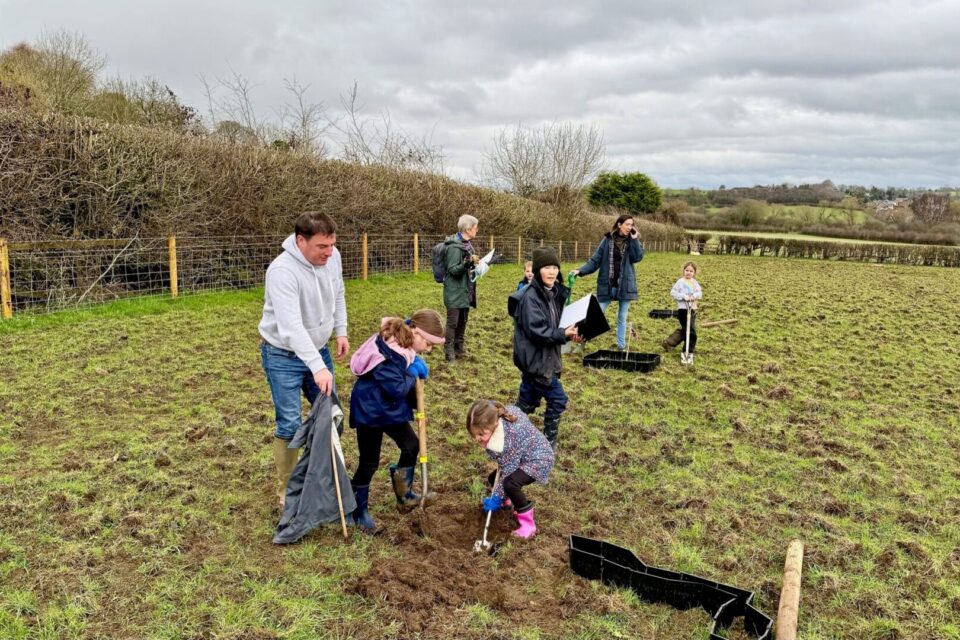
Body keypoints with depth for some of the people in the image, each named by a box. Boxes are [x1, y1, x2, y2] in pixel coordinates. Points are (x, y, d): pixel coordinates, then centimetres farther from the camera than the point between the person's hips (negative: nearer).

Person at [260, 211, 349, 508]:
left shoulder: (332, 257, -9)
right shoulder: (282, 271, -31)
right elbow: (291, 326, -40)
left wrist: (341, 331, 8)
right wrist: (317, 367, -46)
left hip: (318, 349, 7)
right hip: (284, 356, -7)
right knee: (289, 425, -4)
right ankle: (287, 493, 13)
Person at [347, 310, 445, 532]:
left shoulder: (403, 345, -3)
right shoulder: (389, 354, -32)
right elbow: (397, 389, -32)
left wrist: (417, 365, -7)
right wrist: (413, 372, -19)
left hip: (391, 409, 9)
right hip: (370, 412, -9)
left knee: (411, 445, 15)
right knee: (369, 462, 3)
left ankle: (404, 496, 31)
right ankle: (359, 510, 21)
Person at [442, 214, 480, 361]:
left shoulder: (467, 244, 9)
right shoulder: (454, 246, -18)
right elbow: (453, 269, -21)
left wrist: (476, 264, 7)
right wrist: (468, 262, -32)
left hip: (465, 290, 9)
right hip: (455, 291, -9)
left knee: (463, 321, 15)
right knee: (452, 322, -2)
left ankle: (459, 347, 27)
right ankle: (449, 352, 6)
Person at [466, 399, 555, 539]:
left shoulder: (510, 436, -38)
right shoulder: (494, 418, -17)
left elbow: (508, 470, -29)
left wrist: (496, 498, -20)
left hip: (538, 459, -9)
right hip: (520, 458, 9)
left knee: (510, 483, -31)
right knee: (492, 480, 12)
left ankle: (528, 523, -13)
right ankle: (511, 499, 43)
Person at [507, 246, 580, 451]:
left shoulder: (553, 292, 8)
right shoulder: (530, 296, -20)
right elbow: (536, 331, -24)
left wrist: (569, 332, -1)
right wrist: (563, 335, -26)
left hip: (545, 357, 9)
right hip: (534, 359, -9)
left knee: (527, 401, 17)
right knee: (557, 399, -4)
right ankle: (548, 443, 11)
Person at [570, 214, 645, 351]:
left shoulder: (632, 242, 3)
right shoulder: (608, 240, -2)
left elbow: (638, 257, -13)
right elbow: (595, 260, -3)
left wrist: (634, 239, -16)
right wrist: (580, 270, -15)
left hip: (625, 285, 2)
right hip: (607, 285, -2)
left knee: (622, 318, 11)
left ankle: (621, 346, 20)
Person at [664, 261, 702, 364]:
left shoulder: (694, 282, 9)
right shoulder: (681, 282, -9)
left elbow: (700, 292, 4)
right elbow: (673, 292, -12)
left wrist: (695, 295, -17)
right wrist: (684, 297, -21)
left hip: (692, 309, 7)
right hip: (683, 309, -7)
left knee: (684, 330, 20)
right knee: (692, 333, -10)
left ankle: (668, 343, 35)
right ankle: (688, 353, -1)